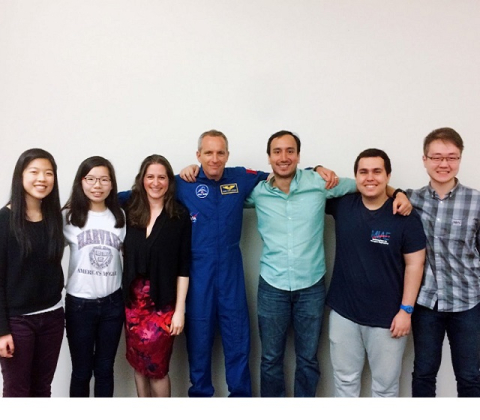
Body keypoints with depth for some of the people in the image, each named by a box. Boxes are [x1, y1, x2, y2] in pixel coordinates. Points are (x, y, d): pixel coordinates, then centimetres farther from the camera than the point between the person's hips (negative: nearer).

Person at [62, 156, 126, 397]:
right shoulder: (68, 216, -4)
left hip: (112, 302, 2)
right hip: (79, 303, -2)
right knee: (81, 371, 10)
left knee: (105, 369, 14)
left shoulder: (120, 216, 4)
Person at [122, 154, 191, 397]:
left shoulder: (180, 217, -4)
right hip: (133, 301, 3)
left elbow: (184, 267, -5)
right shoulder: (130, 211, 2)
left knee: (155, 366, -1)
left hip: (163, 303, -3)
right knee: (138, 363, 12)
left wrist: (179, 310, -7)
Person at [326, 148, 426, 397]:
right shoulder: (342, 204, -3)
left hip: (387, 317, -2)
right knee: (345, 380, 17)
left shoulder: (405, 216, -9)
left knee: (385, 385, 13)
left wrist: (406, 310, -8)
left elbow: (414, 264, -6)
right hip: (343, 313, 3)